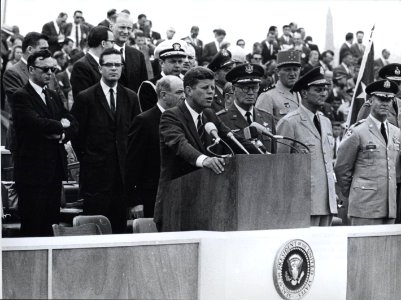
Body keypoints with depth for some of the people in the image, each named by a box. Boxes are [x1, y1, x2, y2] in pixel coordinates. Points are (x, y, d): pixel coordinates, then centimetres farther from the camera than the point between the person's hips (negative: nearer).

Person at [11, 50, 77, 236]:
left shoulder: (53, 96, 18)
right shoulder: (21, 96, -8)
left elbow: (72, 124, 14)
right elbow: (36, 122, -22)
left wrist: (62, 135, -8)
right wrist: (61, 125, -6)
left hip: (55, 170, 7)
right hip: (33, 170, -7)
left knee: (51, 224, 8)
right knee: (33, 227, -4)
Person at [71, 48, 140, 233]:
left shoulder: (130, 98, 10)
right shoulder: (86, 98, -2)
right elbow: (76, 134, 1)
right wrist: (86, 160, 3)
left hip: (123, 171, 4)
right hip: (95, 174, -3)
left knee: (120, 224, 4)